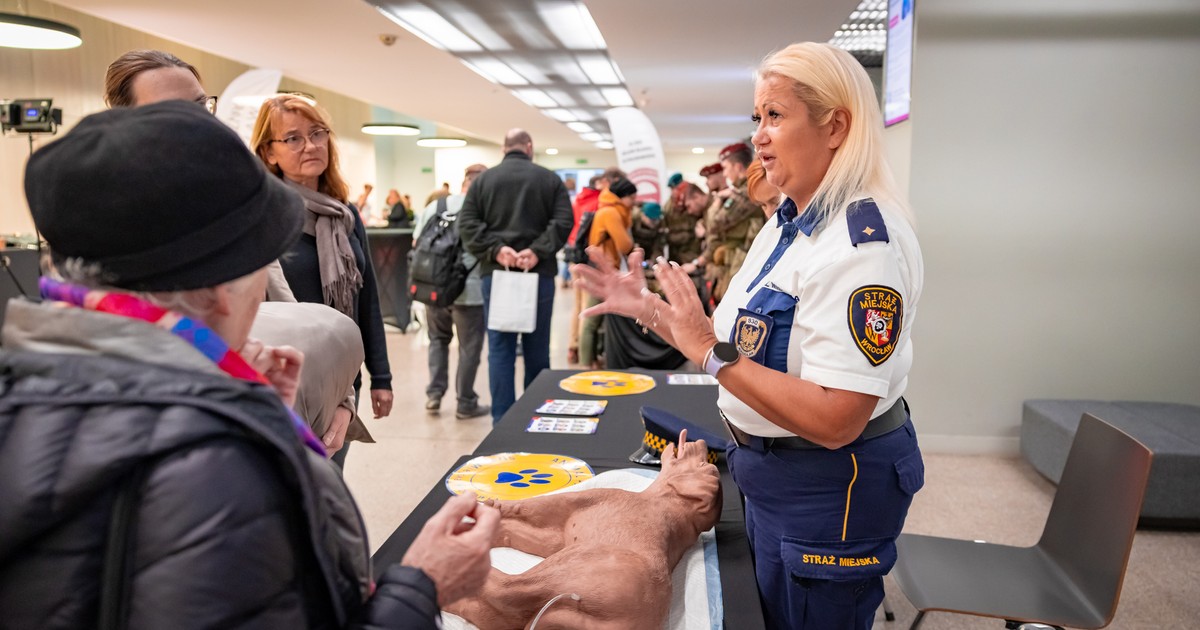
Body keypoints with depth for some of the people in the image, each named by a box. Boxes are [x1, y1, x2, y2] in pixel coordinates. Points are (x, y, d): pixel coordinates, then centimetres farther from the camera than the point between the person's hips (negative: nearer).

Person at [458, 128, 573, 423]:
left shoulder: (483, 179, 9)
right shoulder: (549, 179, 5)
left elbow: (467, 223, -2)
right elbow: (563, 221, -8)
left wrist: (495, 250, -10)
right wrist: (538, 251, -13)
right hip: (539, 273, 0)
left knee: (500, 349, 4)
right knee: (537, 349, 9)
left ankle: (503, 422, 4)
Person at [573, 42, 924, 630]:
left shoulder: (864, 241, -25)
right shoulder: (785, 225, 5)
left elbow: (834, 421, -31)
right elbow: (740, 342, 9)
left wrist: (712, 352, -28)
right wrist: (649, 309, 1)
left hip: (829, 487, -9)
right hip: (768, 471, 9)